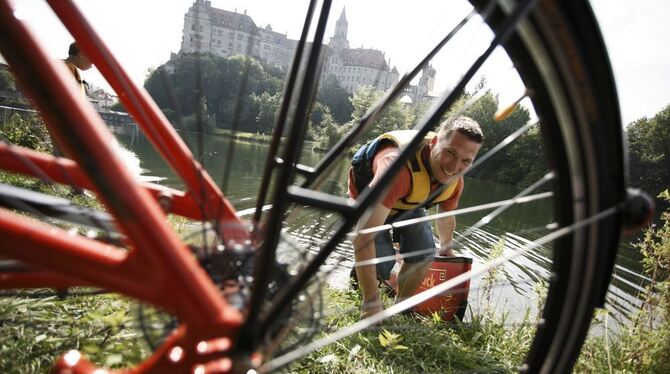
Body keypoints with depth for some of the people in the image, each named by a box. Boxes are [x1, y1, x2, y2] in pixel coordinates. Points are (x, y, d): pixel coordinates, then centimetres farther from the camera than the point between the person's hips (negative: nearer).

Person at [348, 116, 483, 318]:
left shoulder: (455, 181, -21)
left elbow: (446, 217, 4)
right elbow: (363, 235, -50)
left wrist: (446, 248, 22)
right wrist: (372, 304, -47)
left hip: (408, 204, 5)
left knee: (424, 255, -12)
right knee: (381, 265, -20)